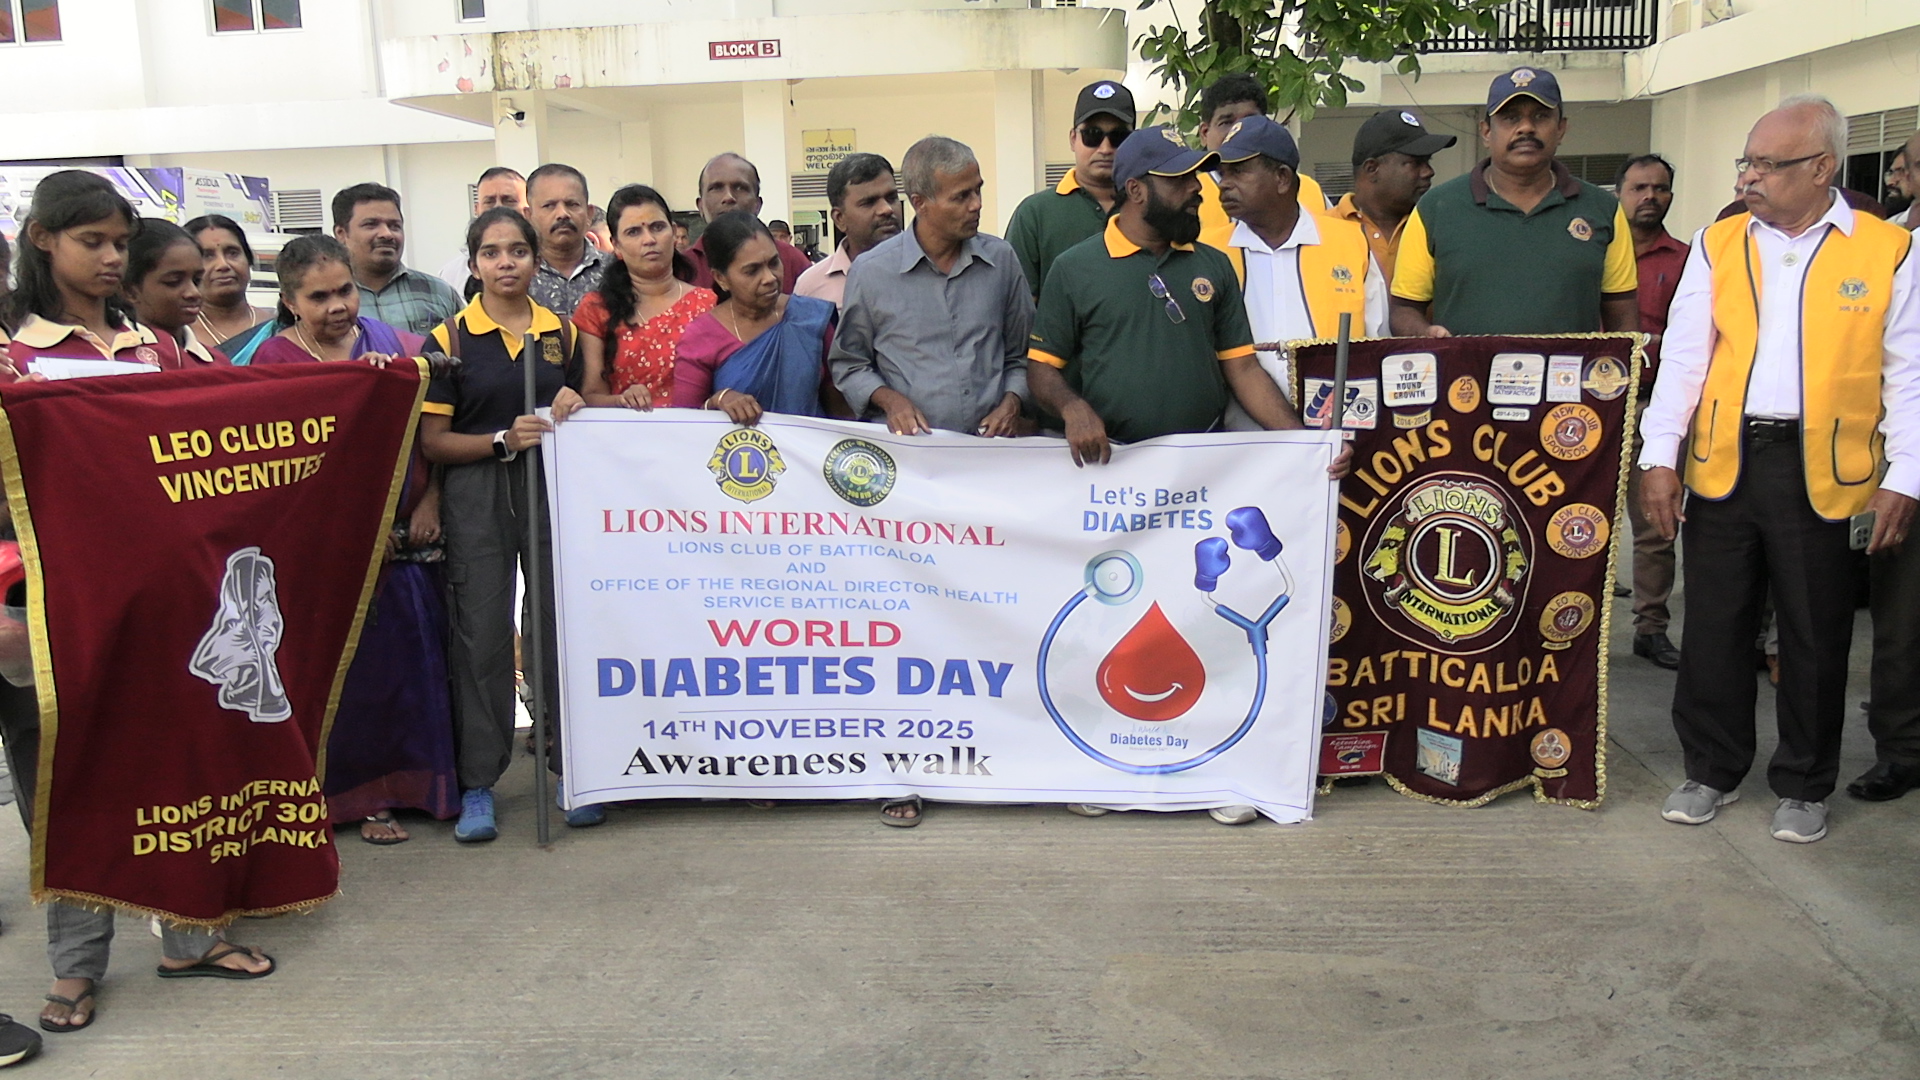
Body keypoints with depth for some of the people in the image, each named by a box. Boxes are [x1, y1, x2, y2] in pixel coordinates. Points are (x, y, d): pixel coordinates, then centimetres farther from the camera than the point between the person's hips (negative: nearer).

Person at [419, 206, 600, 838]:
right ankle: (477, 783, 11)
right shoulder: (450, 337, 0)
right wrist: (504, 439, -16)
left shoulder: (562, 333, 10)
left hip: (555, 490, 3)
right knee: (481, 635, 0)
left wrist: (574, 409, -2)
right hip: (477, 499, -2)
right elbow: (432, 441, -3)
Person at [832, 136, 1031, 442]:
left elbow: (1020, 355, 20)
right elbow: (849, 364, 12)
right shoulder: (872, 271, 3)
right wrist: (889, 400, -5)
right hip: (907, 449, -2)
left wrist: (1011, 403, 3)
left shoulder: (1001, 259, 12)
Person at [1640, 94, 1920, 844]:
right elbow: (1682, 356, 3)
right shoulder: (1717, 245, 7)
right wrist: (1660, 456, -5)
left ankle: (1803, 787, 24)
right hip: (1722, 462, 2)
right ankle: (1713, 771, 23)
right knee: (1714, 624, 7)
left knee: (1815, 635, 8)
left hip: (1822, 468, -2)